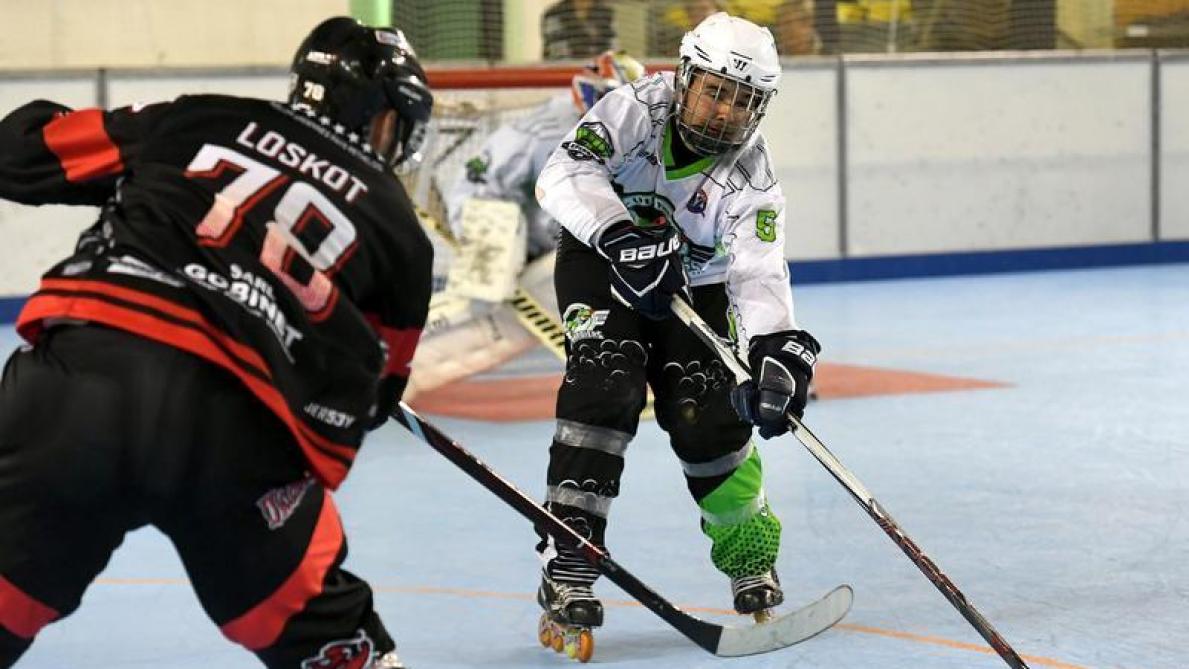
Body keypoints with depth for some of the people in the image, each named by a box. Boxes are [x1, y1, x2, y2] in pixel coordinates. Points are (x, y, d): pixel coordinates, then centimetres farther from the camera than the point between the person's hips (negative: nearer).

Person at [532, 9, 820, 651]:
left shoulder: (751, 178, -20)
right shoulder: (637, 109, -24)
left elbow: (759, 275, -31)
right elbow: (566, 173, -37)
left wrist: (777, 348, -50)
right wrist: (624, 236, -52)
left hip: (695, 288, 2)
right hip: (601, 265, -2)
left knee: (708, 420, -7)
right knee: (605, 385, -24)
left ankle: (748, 545, 21)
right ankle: (566, 563, -23)